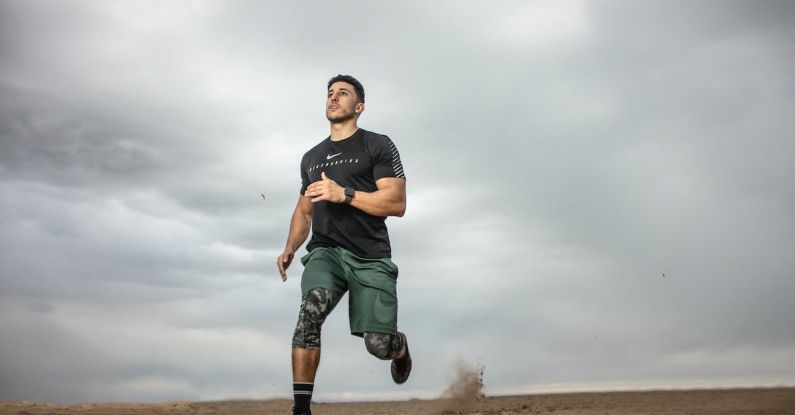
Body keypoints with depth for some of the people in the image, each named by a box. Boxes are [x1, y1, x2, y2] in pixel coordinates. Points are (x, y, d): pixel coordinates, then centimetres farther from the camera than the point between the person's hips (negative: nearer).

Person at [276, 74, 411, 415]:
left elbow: (397, 204, -9)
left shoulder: (378, 145, 2)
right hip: (325, 250, 3)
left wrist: (344, 194, -19)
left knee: (379, 345, -8)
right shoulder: (311, 157, 19)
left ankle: (400, 347, 31)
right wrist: (289, 250, 9)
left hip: (370, 256, -3)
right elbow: (304, 210, 26)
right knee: (311, 308, -28)